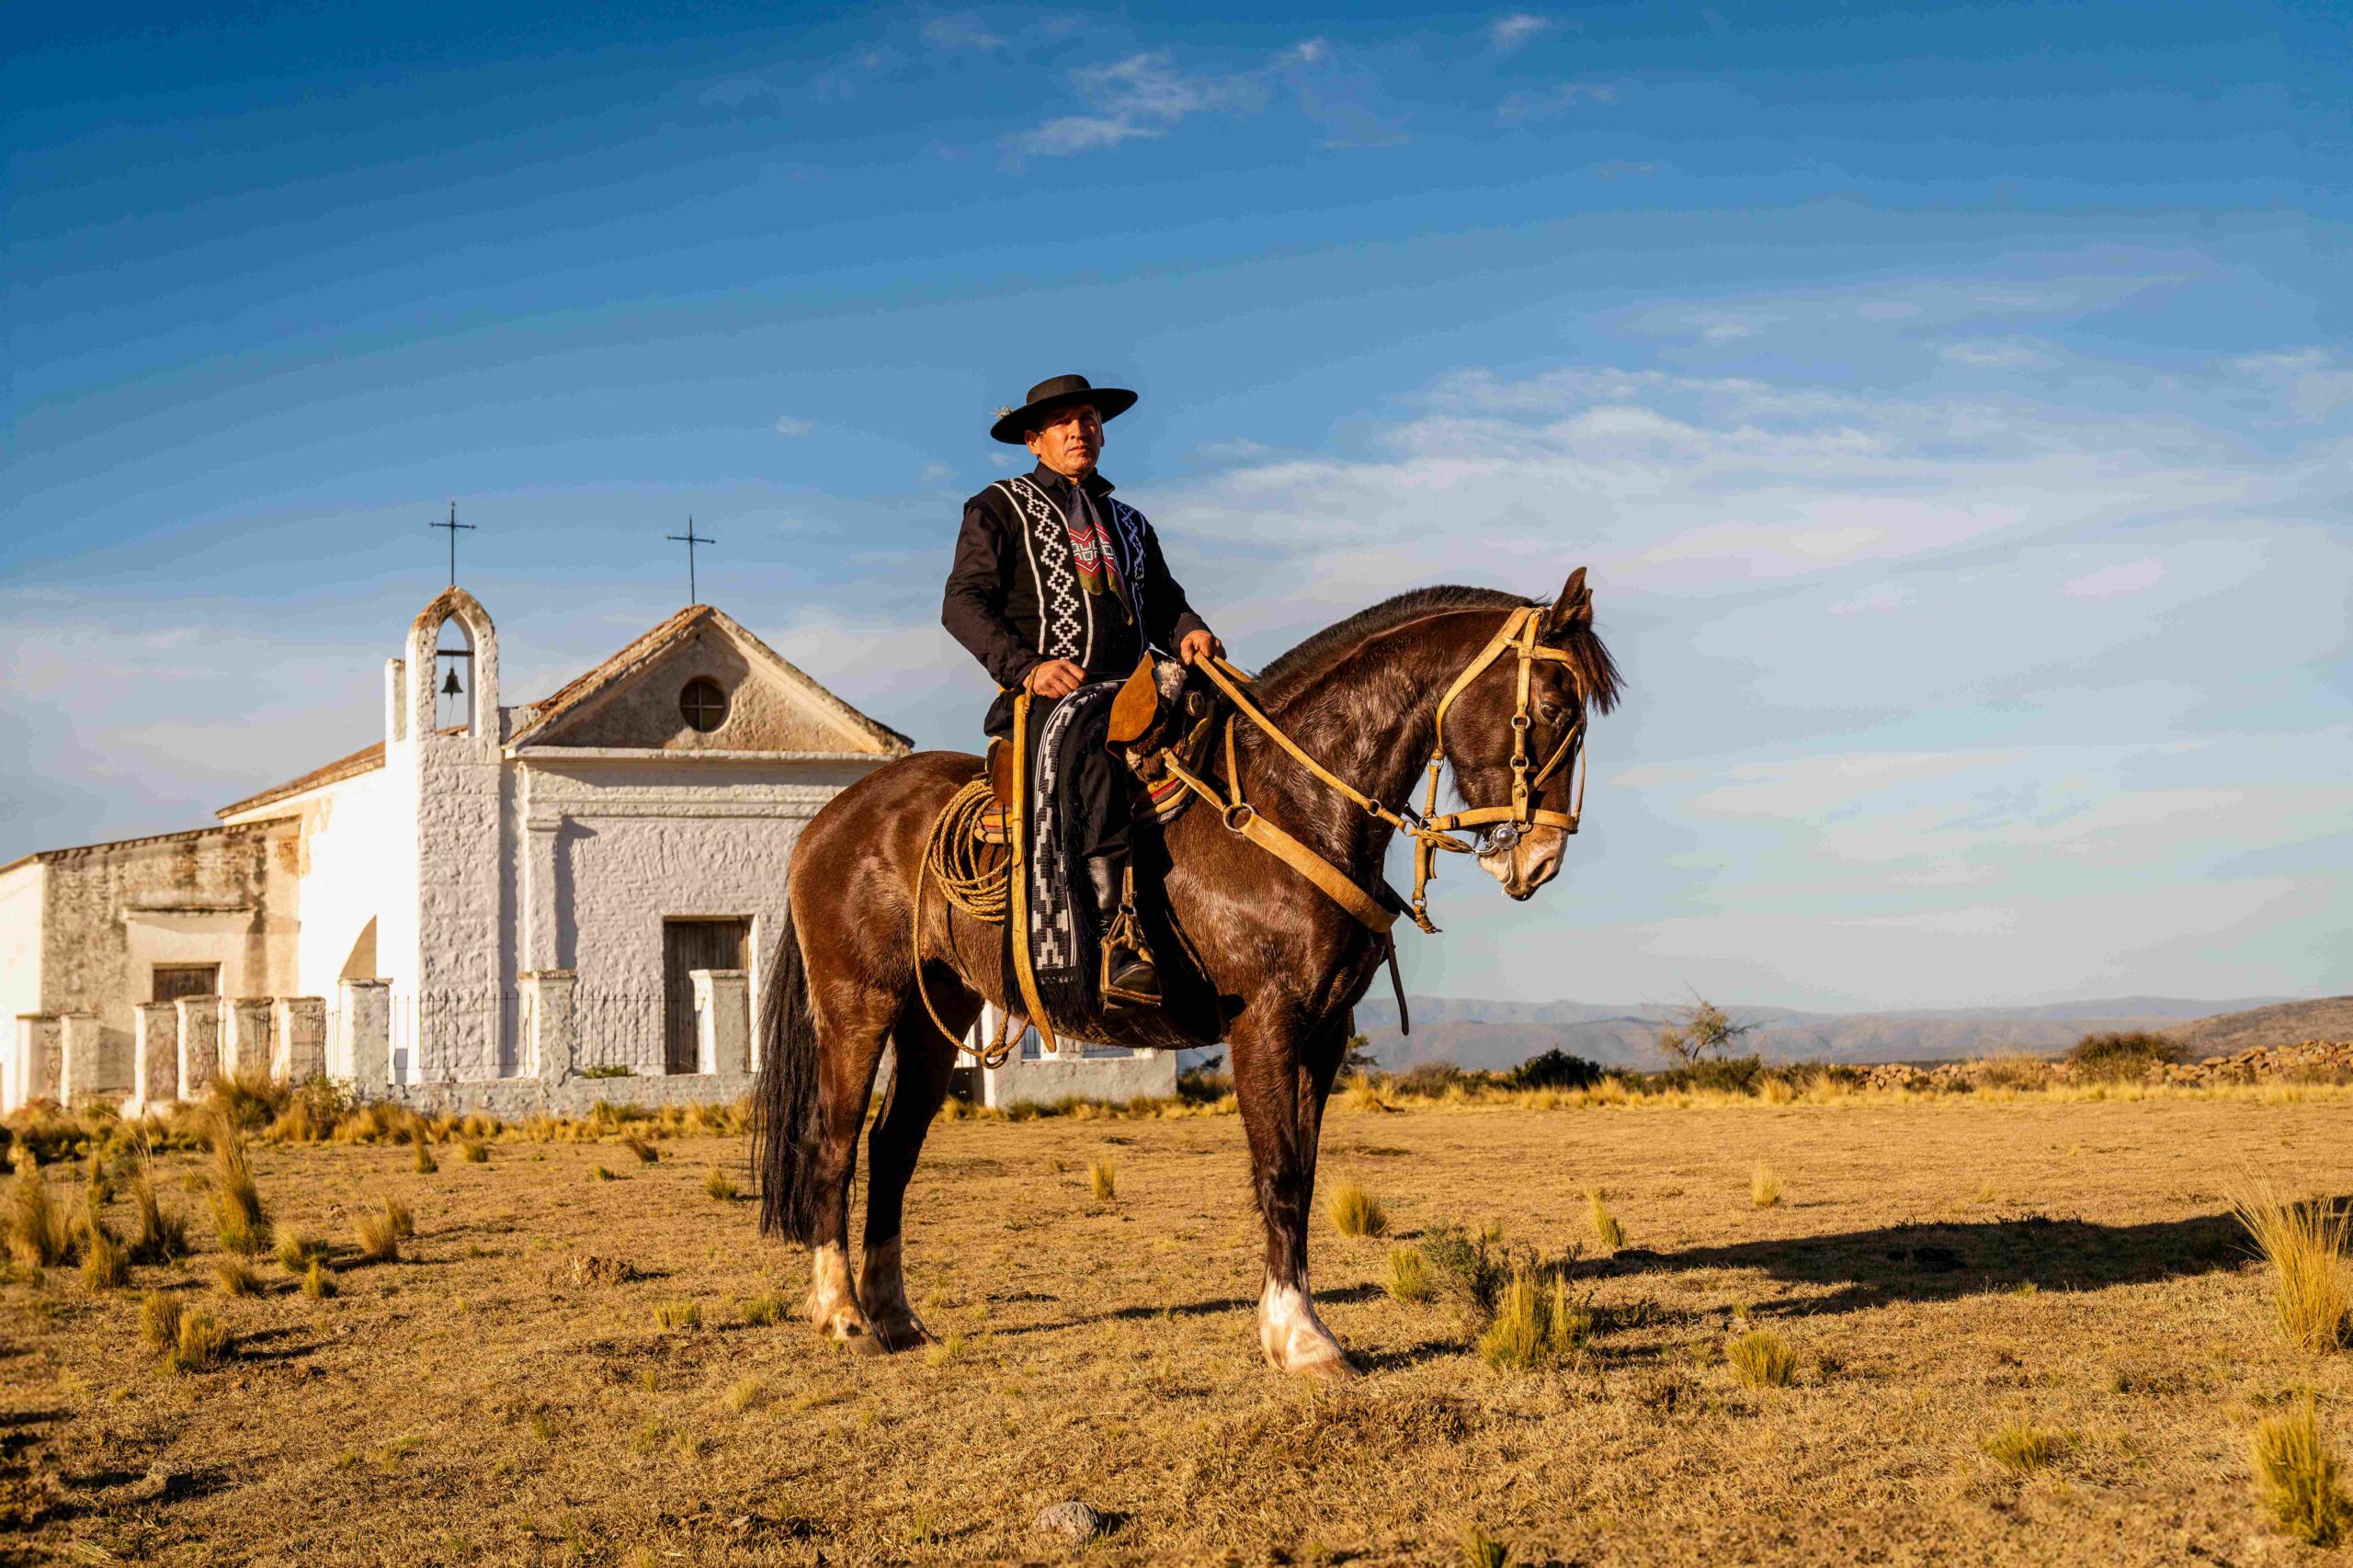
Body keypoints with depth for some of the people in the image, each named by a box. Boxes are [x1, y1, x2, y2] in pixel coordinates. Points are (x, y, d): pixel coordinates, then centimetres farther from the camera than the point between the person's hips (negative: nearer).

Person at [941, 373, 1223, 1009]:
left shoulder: (1127, 522, 30)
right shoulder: (998, 508, 10)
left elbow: (1162, 600, 27)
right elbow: (964, 603, 0)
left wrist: (1188, 630, 0)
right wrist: (1027, 665, -16)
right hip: (1044, 697, -6)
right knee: (1094, 769, -38)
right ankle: (1119, 950, -45)